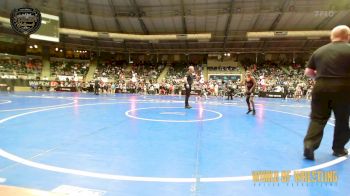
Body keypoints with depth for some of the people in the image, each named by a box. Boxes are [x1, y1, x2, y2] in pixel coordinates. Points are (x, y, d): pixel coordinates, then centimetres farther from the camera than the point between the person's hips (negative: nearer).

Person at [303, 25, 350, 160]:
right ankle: (338, 149, 27)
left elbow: (308, 72, 9)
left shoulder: (319, 51, 9)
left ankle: (309, 145, -7)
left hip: (321, 88, 2)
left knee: (317, 118, 7)